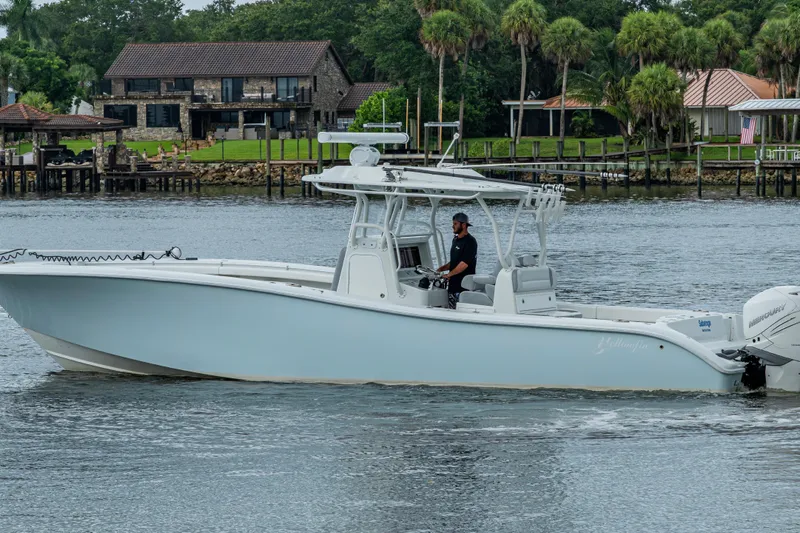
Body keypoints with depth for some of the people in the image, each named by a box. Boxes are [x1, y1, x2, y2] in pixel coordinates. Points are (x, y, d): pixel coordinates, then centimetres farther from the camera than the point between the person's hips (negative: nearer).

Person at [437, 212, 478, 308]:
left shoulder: (470, 242, -12)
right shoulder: (456, 240, 18)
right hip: (453, 285, 10)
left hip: (463, 287, -10)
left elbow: (464, 264, -20)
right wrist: (441, 269, 13)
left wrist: (449, 274, -14)